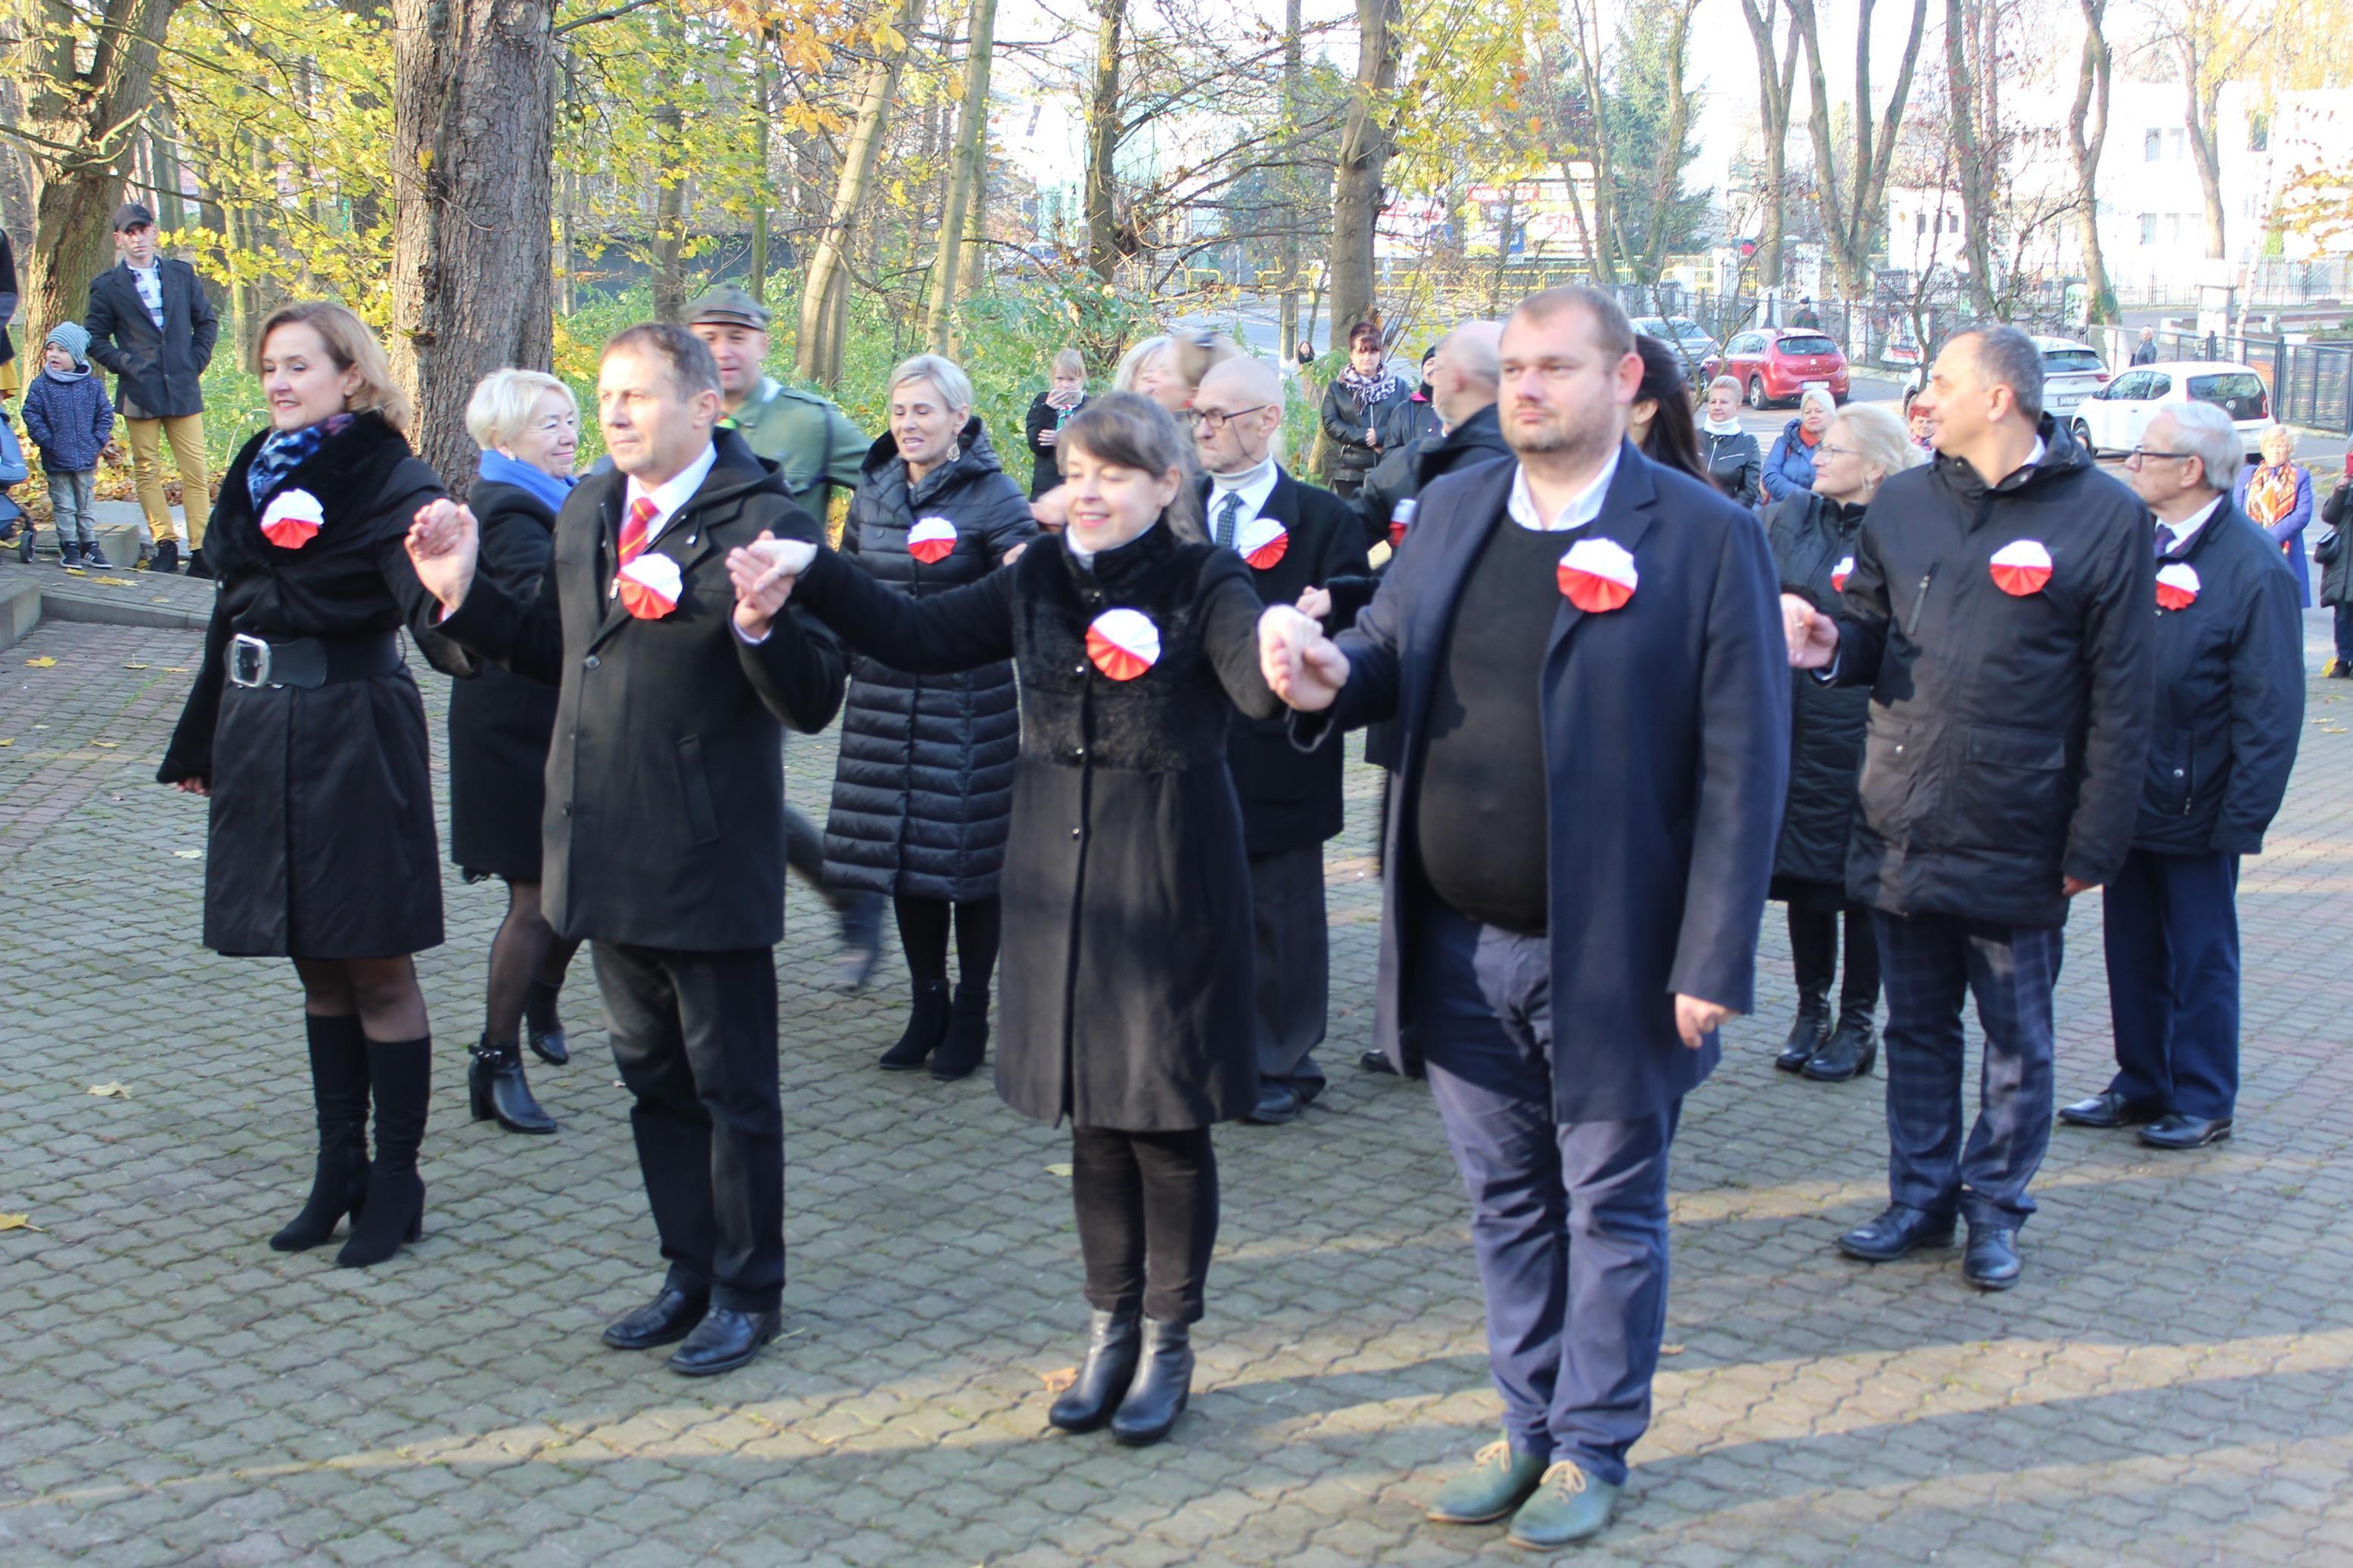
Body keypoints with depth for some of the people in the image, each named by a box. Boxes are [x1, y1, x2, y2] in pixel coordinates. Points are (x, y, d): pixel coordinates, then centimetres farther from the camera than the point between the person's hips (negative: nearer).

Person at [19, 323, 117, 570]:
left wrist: (97, 442, -4)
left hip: (86, 459, 1)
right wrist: (48, 442, -12)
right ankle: (69, 547, 10)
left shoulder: (92, 386, -1)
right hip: (56, 462, -1)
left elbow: (105, 415, 5)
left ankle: (90, 545, 19)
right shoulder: (40, 386, -5)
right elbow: (32, 417, -5)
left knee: (85, 505, 12)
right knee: (63, 506, 4)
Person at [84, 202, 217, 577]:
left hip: (183, 391, 1)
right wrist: (124, 363, -6)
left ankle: (201, 552, -1)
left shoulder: (181, 275, 9)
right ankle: (166, 547, 9)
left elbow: (207, 321, 16)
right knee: (147, 472, 2)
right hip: (139, 394, -1)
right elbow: (95, 337, 7)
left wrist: (197, 361, 5)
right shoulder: (108, 286, 3)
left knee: (196, 473, -3)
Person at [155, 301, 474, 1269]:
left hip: (354, 739, -7)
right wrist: (199, 742, 24)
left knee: (376, 970, 1)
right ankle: (340, 1168, 24)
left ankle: (395, 1181, 12)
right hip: (261, 736, 7)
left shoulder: (391, 484, -11)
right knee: (317, 968, 14)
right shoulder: (260, 474, 10)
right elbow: (234, 616, 18)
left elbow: (432, 618, -23)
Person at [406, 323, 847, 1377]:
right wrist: (466, 594, 7)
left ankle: (748, 1291, 23)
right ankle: (690, 1273, 34)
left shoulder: (766, 524, -15)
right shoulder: (585, 513, 9)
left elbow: (812, 704, -20)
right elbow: (555, 650, 19)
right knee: (652, 1079, 19)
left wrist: (759, 624, -37)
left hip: (711, 858, -7)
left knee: (732, 1089, 7)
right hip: (608, 853, 8)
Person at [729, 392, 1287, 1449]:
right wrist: (812, 576, -4)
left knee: (1168, 1119, 5)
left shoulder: (1206, 584, -8)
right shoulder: (1039, 581, 7)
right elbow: (917, 638, 8)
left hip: (1171, 882, -5)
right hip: (1060, 877, 5)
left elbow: (1259, 685, -26)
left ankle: (1168, 1342, 22)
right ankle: (1111, 1328, 30)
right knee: (1091, 1114, 14)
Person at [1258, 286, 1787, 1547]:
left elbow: (1741, 765, -13)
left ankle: (1594, 1445, 28)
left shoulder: (1705, 537, -11)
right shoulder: (1453, 509, 6)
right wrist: (1330, 679, -11)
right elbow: (1388, 653, 15)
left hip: (1611, 953, -5)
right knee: (1507, 1200, 18)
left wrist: (1714, 960, -17)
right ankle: (1528, 1426, 35)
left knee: (1610, 1204, 11)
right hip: (1462, 943, 5)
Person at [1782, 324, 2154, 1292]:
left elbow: (2119, 701, -8)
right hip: (1901, 827, 4)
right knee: (1916, 1029, 15)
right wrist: (1829, 642, -11)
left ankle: (1995, 1208, 26)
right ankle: (1921, 1195, 30)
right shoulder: (1901, 505, 5)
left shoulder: (2106, 518, -8)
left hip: (2017, 841, -4)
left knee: (2016, 1045, 10)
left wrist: (2093, 844, -10)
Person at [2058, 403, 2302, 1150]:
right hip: (2127, 800, 6)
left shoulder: (2255, 570, -14)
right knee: (2132, 950, 15)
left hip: (2194, 809, -6)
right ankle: (2141, 1084, 28)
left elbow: (2271, 711, -14)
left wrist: (2242, 818, -16)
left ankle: (2203, 1101, 20)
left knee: (2200, 957, 7)